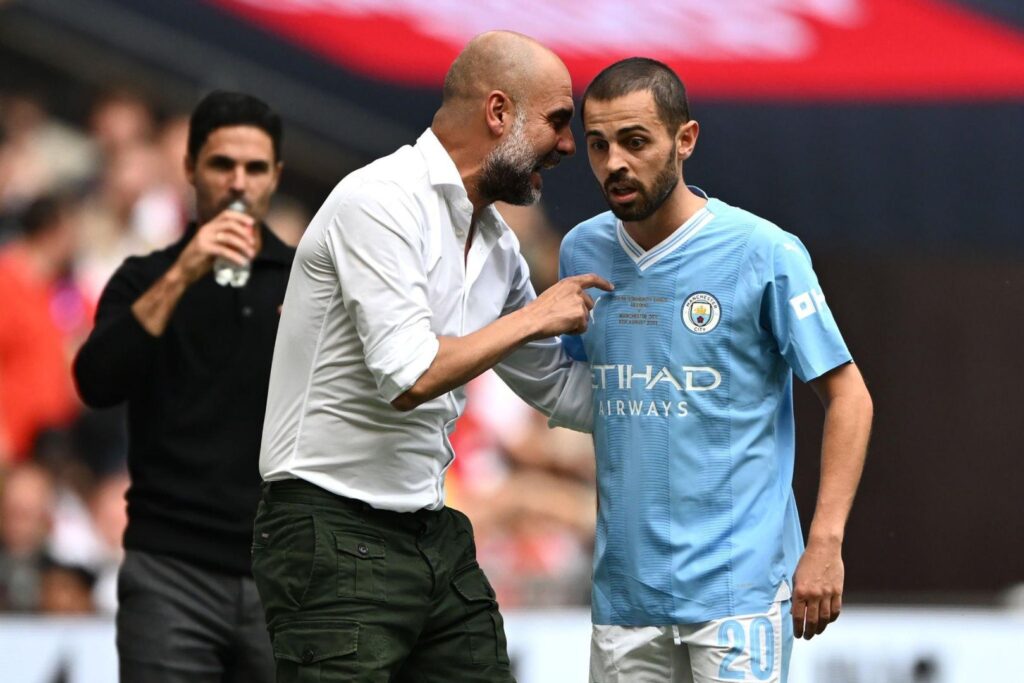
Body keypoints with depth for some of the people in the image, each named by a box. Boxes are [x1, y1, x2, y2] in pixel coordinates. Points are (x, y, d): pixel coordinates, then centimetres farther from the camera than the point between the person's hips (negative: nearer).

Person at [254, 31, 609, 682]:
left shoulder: (496, 243, 12)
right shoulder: (382, 201, -14)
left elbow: (560, 388, 24)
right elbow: (410, 376, -23)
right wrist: (534, 316, -10)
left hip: (435, 533, 9)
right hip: (336, 537, -9)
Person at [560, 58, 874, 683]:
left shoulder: (764, 253, -8)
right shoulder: (582, 252, 7)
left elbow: (847, 397, -4)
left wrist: (825, 543, -12)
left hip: (737, 585, -5)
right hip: (626, 581, 5)